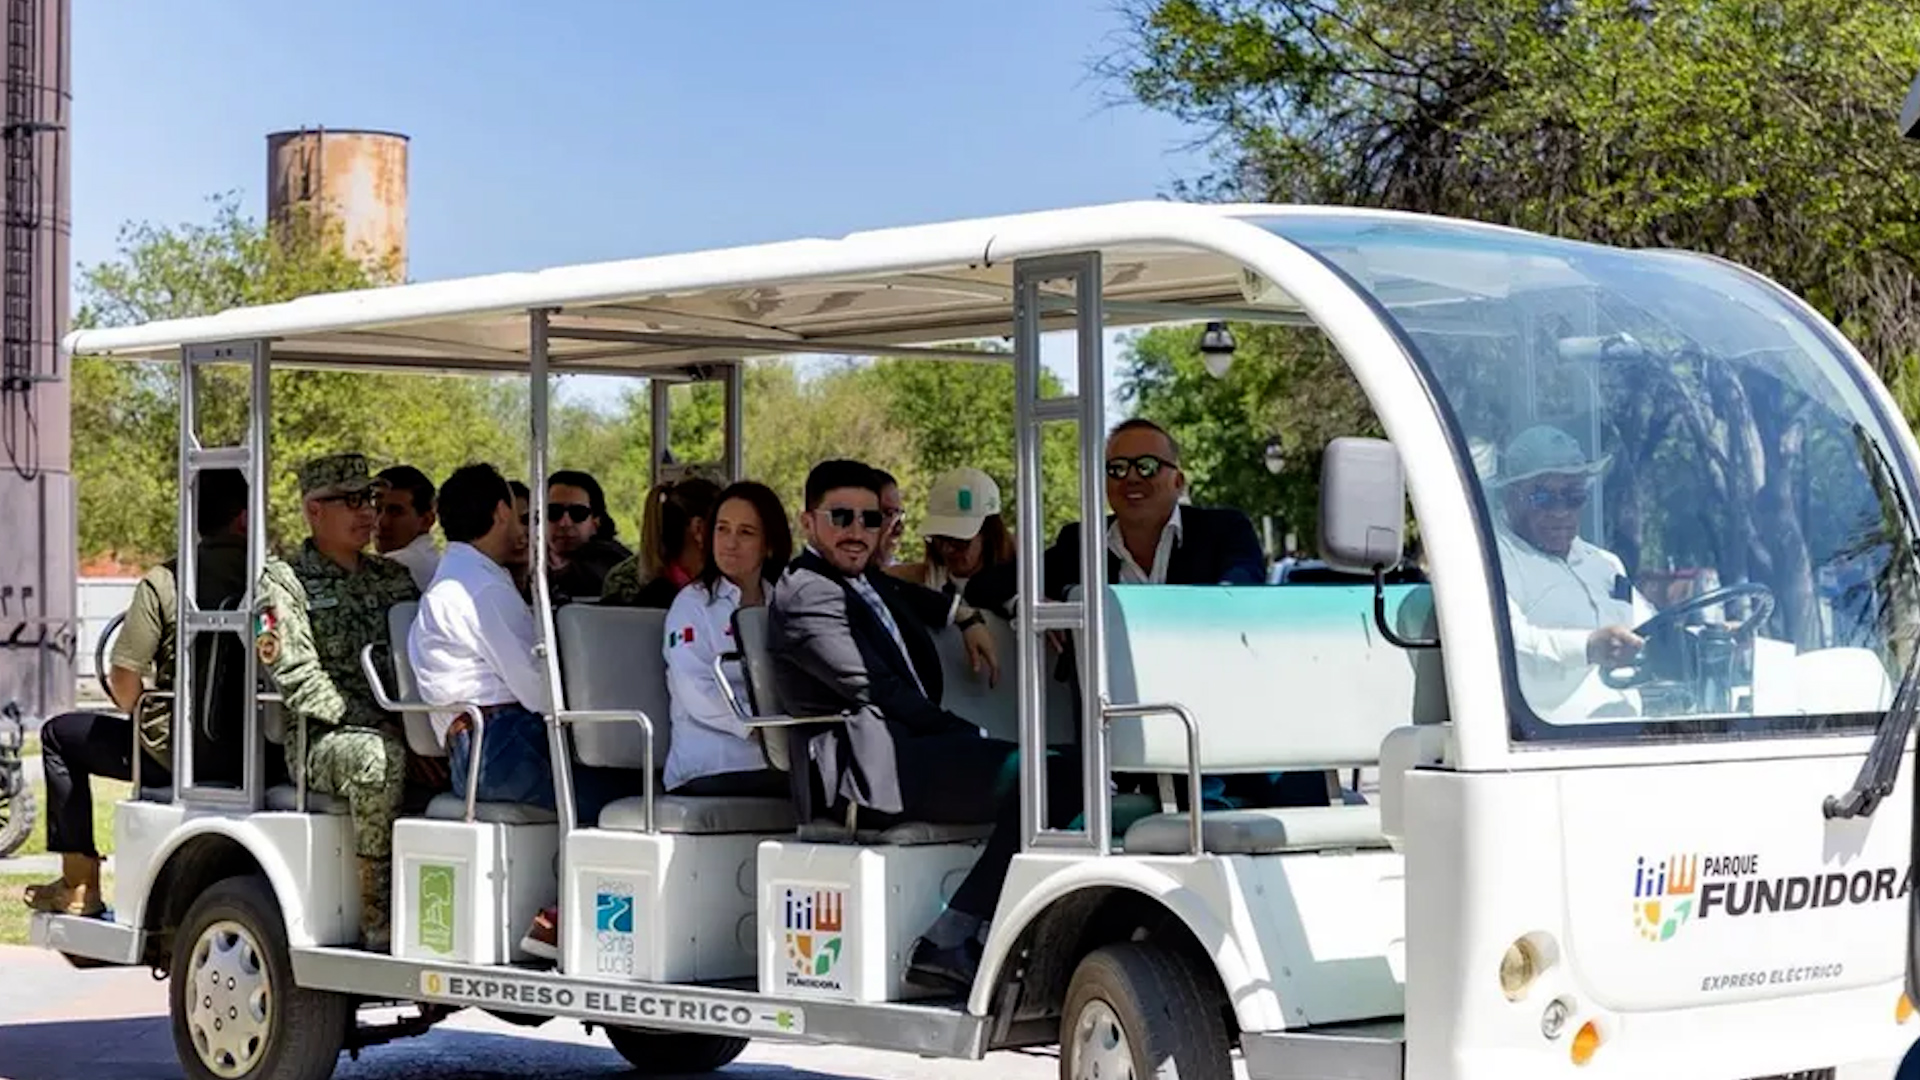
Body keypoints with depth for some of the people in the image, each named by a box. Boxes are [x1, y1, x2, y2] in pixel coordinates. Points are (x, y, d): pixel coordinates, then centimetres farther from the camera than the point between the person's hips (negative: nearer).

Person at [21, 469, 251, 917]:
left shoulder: (164, 582, -12)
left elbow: (123, 679, -11)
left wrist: (135, 713, 13)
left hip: (178, 752, -4)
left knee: (59, 735, 19)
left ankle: (80, 885, 18)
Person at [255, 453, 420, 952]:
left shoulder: (393, 578, 21)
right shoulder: (282, 581, 3)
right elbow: (299, 681, -8)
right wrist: (374, 725, -17)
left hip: (401, 732, 5)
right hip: (319, 741, -5)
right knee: (381, 759, -39)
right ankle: (377, 922, -33)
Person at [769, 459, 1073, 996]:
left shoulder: (864, 583, 25)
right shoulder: (805, 594, -6)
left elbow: (907, 596, 51)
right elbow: (877, 690, -14)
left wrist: (965, 617, 32)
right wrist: (973, 737, -11)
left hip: (906, 752, 10)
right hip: (862, 766, -10)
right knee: (1051, 780, -25)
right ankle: (949, 943, -26)